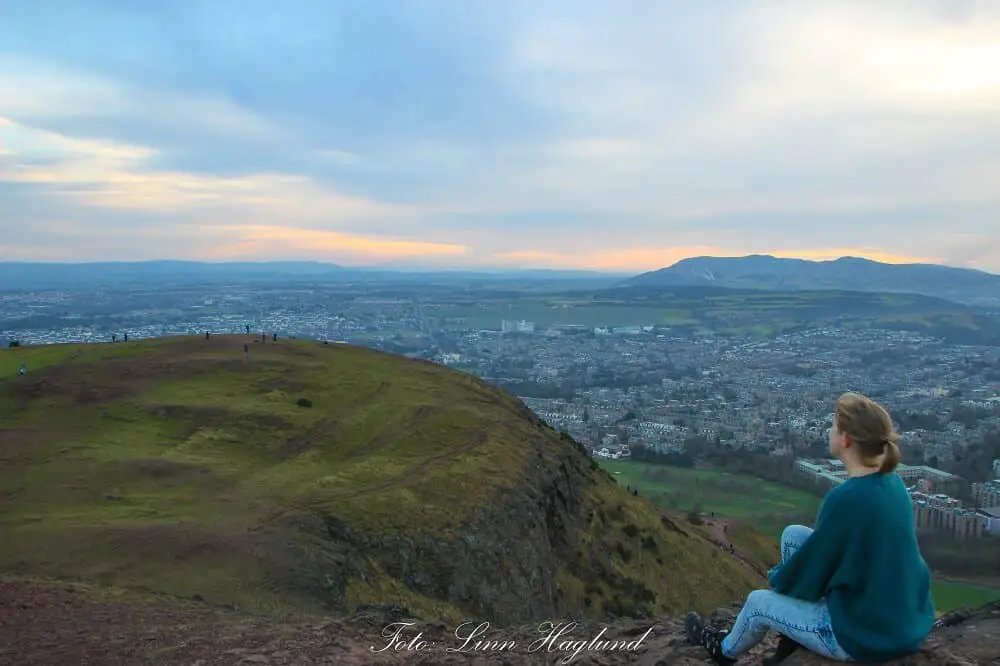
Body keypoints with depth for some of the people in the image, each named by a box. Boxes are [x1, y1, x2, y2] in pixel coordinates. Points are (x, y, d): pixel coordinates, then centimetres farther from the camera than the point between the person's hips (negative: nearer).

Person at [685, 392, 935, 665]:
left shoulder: (846, 498, -28)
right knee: (793, 535, 13)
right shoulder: (892, 483, -3)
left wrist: (777, 577, 7)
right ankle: (795, 632, 31)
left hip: (870, 635, -7)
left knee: (759, 602, 13)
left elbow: (810, 566, -15)